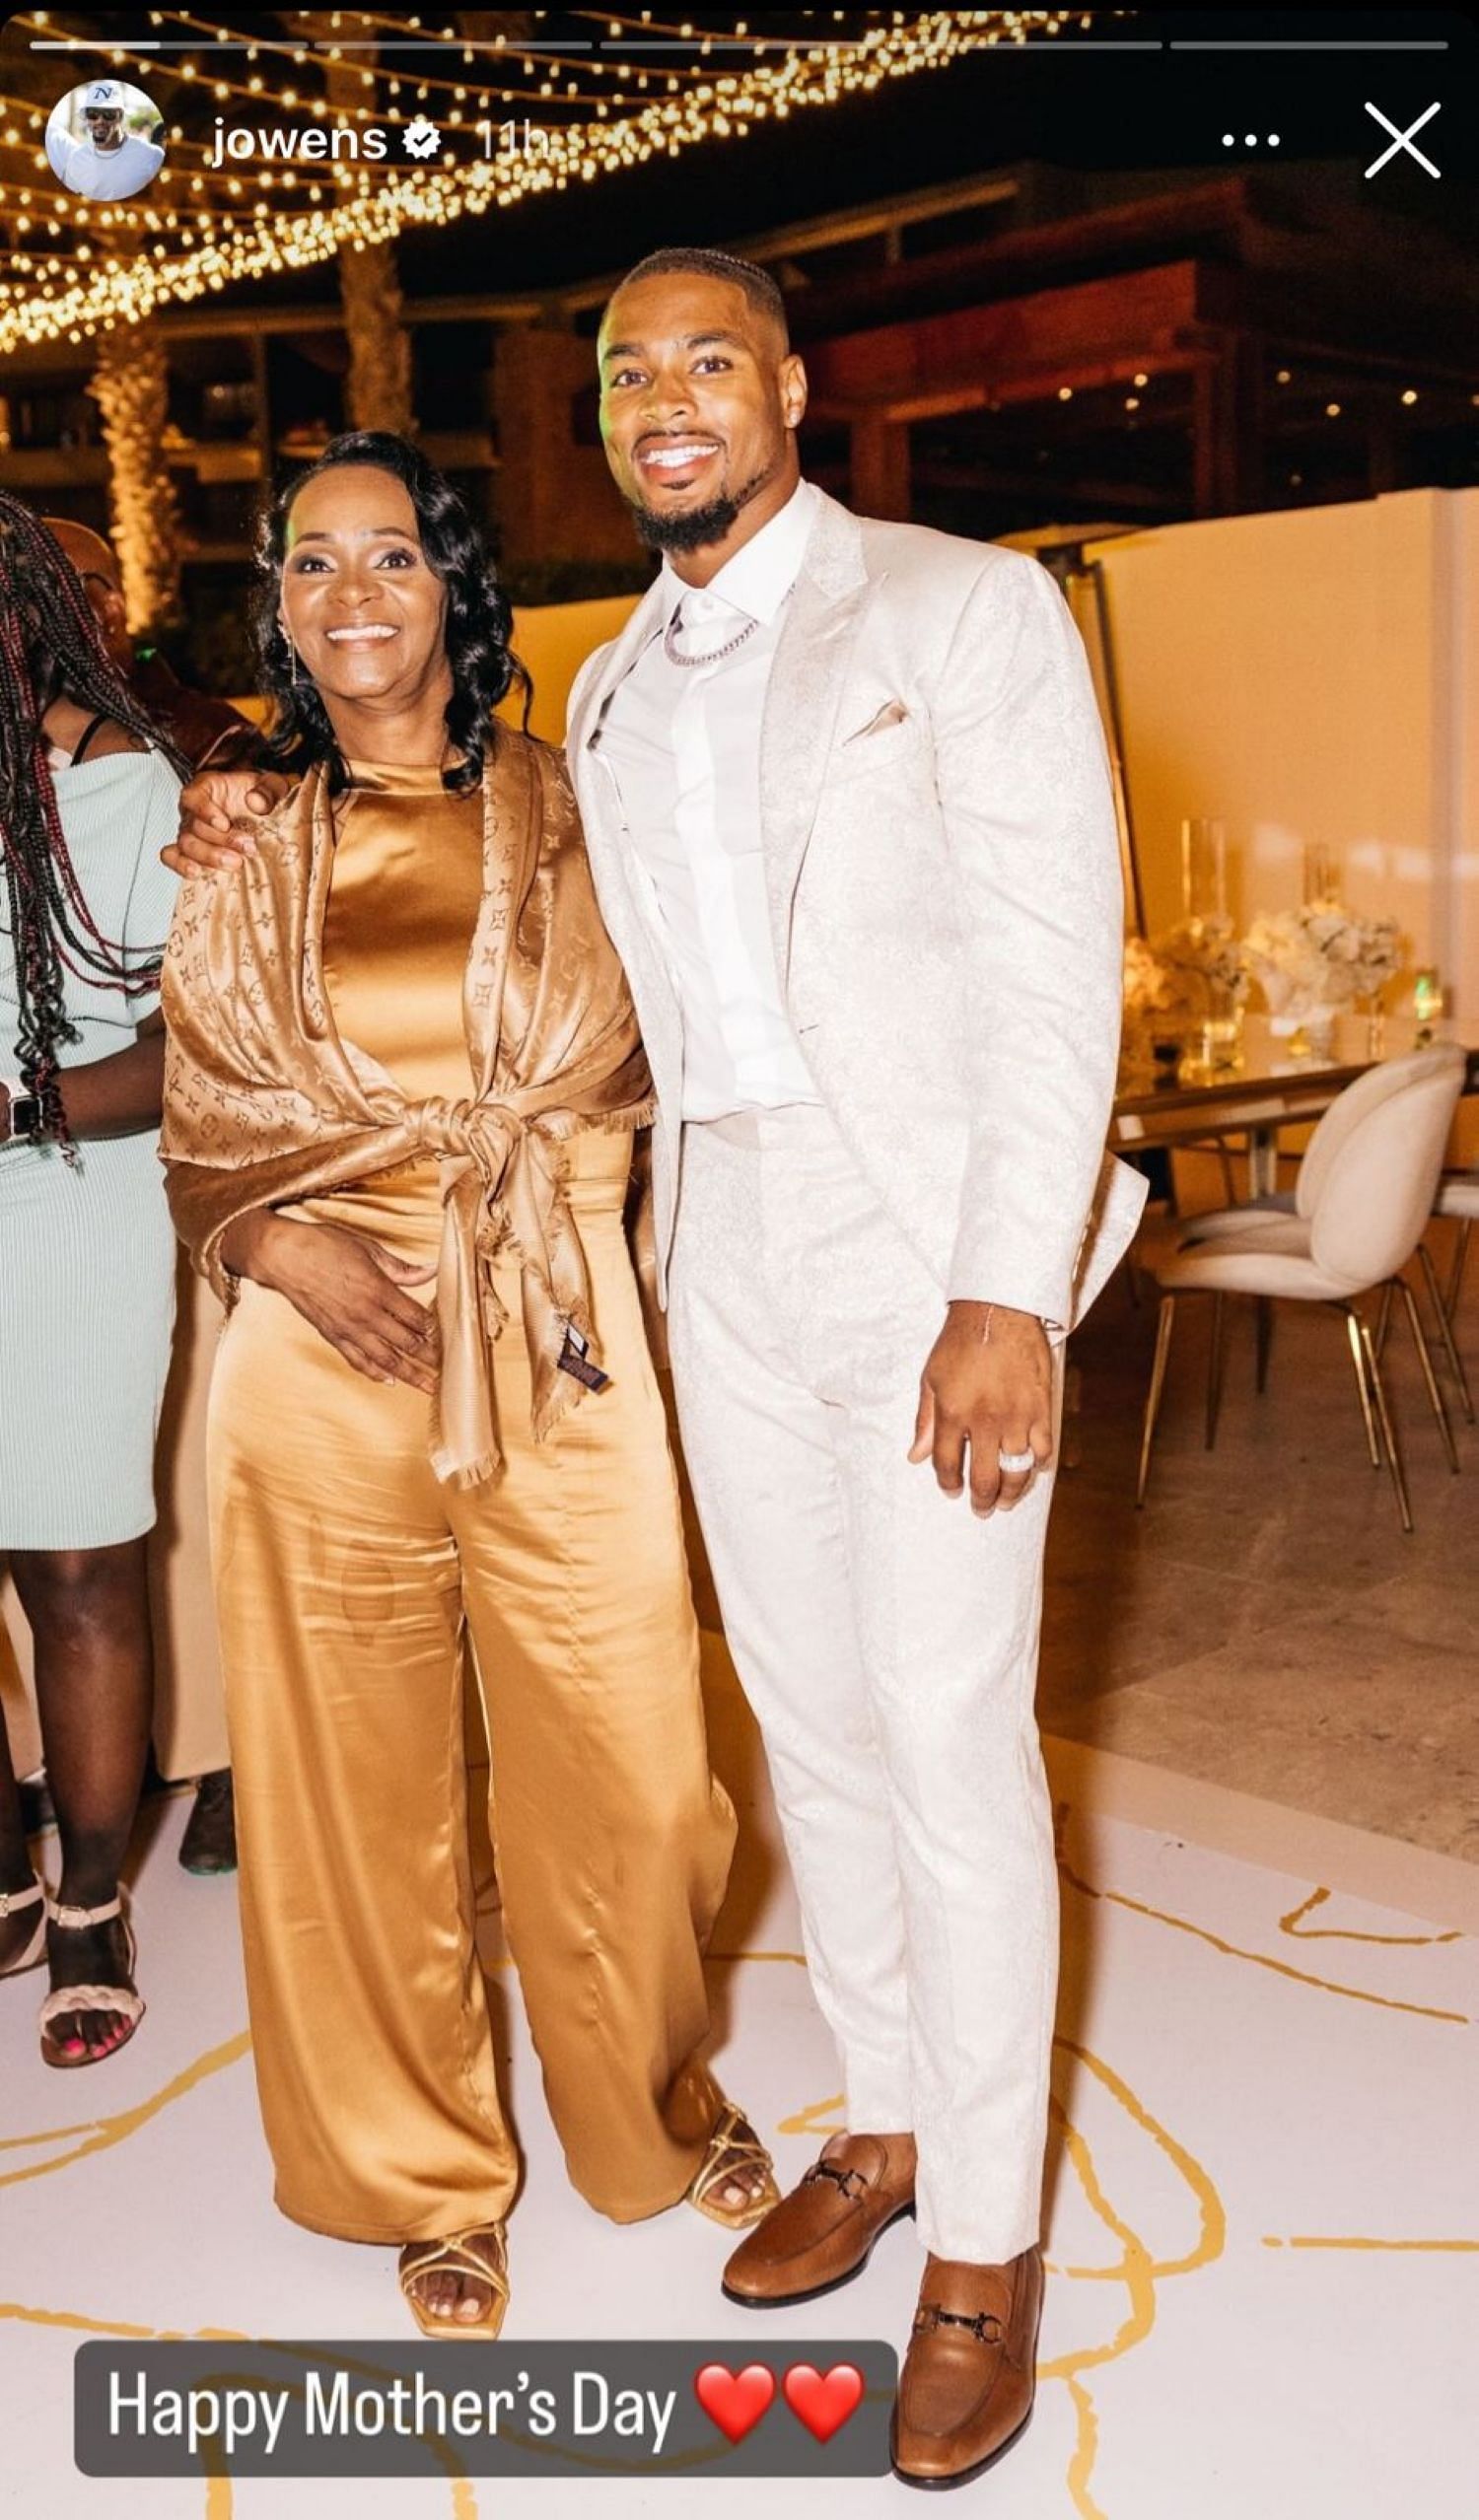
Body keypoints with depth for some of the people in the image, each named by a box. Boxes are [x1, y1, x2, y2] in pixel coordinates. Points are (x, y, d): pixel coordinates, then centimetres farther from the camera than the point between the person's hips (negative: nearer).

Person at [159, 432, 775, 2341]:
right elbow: (198, 1129, 9)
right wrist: (278, 1246, -9)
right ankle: (426, 2179, 32)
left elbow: (646, 1052, 11)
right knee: (363, 1778, 8)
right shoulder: (245, 848, 9)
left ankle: (653, 2105, 35)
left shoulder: (568, 816, 6)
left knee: (627, 1765, 3)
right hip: (328, 1354, 1)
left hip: (559, 1346, 0)